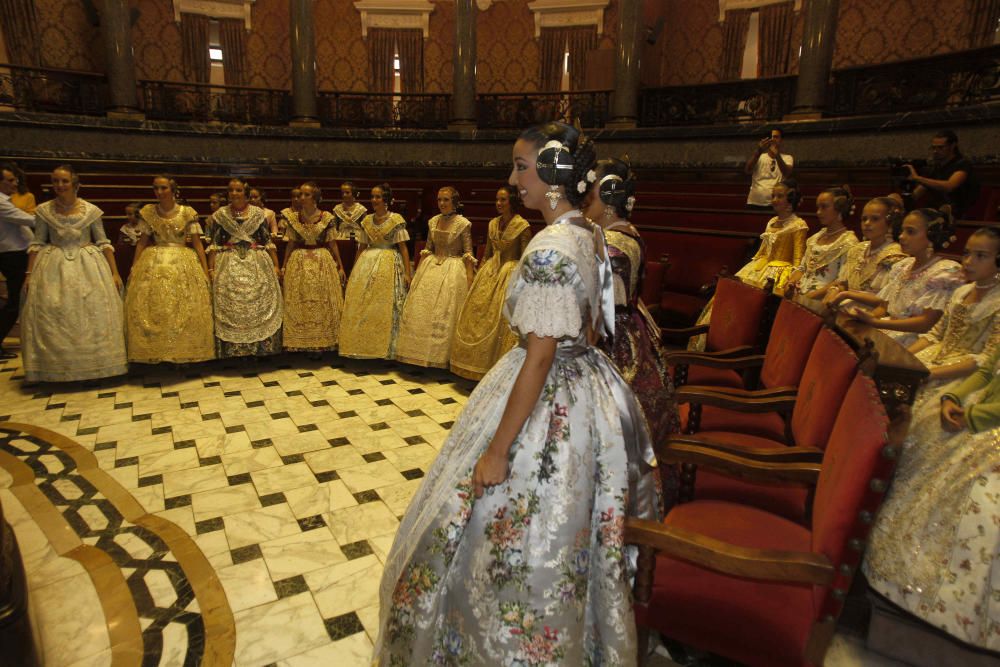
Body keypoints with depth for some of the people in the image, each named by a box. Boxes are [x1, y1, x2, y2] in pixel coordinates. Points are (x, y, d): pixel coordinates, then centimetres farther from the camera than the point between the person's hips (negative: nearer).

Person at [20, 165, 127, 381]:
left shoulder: (91, 210, -1)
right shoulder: (44, 211, 2)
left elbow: (103, 243, 1)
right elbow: (37, 244, 5)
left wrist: (115, 272, -4)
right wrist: (29, 274, 0)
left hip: (87, 265, -1)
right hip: (54, 267, 1)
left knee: (92, 313, -1)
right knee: (52, 316, -1)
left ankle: (93, 366, 13)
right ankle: (56, 370, 12)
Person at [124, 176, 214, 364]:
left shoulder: (188, 213, -2)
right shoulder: (147, 212, 2)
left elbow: (197, 244, 0)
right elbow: (142, 243, 8)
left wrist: (205, 270, -5)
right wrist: (134, 269, 4)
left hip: (183, 264, -1)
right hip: (153, 264, 2)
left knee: (184, 309, -3)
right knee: (152, 308, -4)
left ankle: (183, 353, 9)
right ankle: (154, 353, 8)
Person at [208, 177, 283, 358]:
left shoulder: (259, 213, 3)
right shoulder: (220, 215, 3)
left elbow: (268, 241, 4)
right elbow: (214, 245, 4)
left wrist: (276, 265, 0)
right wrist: (211, 268, -2)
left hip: (257, 264, 0)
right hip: (229, 265, 0)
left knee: (259, 304, 1)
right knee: (230, 307, 0)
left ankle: (259, 347, 12)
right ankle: (233, 349, 10)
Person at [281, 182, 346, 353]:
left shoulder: (327, 218, -3)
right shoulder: (293, 217, 2)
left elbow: (332, 244, 2)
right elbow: (290, 244, 8)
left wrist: (340, 266, 1)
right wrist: (284, 266, 6)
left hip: (323, 262, -1)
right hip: (298, 263, 2)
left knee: (321, 303, 3)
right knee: (298, 304, 5)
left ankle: (320, 342, 14)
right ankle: (300, 342, 16)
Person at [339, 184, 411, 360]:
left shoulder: (396, 219, -4)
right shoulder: (366, 220, 9)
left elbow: (403, 248, -6)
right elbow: (361, 247, 14)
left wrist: (407, 273, -13)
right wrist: (354, 269, 14)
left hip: (389, 265, -4)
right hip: (367, 264, 4)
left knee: (386, 306, -2)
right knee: (362, 305, 2)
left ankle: (385, 348, 9)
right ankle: (364, 345, 13)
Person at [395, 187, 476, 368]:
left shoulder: (463, 223, -8)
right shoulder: (433, 222, 7)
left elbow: (468, 254, -8)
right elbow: (427, 249, 14)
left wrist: (469, 279, -14)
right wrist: (418, 272, 11)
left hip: (453, 270, -5)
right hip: (431, 268, 6)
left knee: (446, 313, -2)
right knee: (422, 310, 7)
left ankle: (443, 355, 12)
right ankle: (423, 352, 21)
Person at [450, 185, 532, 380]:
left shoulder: (523, 226, -10)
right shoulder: (493, 223, 8)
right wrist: (479, 275, 13)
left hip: (510, 275, -6)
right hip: (489, 273, 6)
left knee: (501, 321, -3)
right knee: (479, 316, 7)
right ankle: (481, 364, 22)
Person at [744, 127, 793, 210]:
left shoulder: (787, 158, 8)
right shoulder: (759, 157, 13)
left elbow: (787, 174, -14)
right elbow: (746, 171, -8)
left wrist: (777, 156, -30)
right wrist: (758, 151, -21)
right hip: (755, 203, 2)